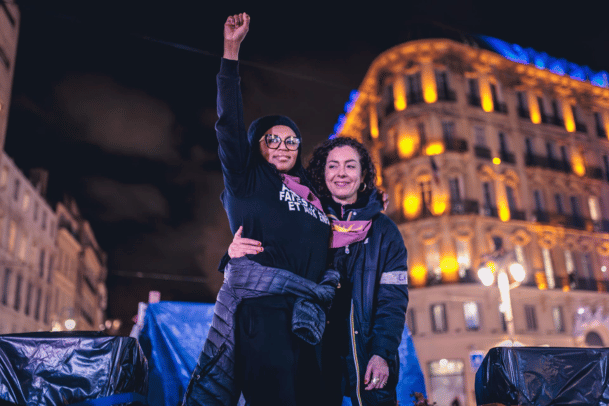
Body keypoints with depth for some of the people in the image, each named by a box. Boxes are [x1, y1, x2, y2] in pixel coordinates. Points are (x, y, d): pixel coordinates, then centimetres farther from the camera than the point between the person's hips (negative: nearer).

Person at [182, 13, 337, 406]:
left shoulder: (312, 195, 25)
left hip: (305, 310, 6)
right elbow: (230, 123, 1)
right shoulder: (248, 179, 10)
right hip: (259, 299, -6)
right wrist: (231, 49, -1)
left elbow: (324, 251, 30)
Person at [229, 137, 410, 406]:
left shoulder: (383, 230, 5)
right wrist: (238, 252, -19)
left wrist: (382, 353, -13)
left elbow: (394, 299, 0)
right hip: (315, 349, 0)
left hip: (366, 351, 0)